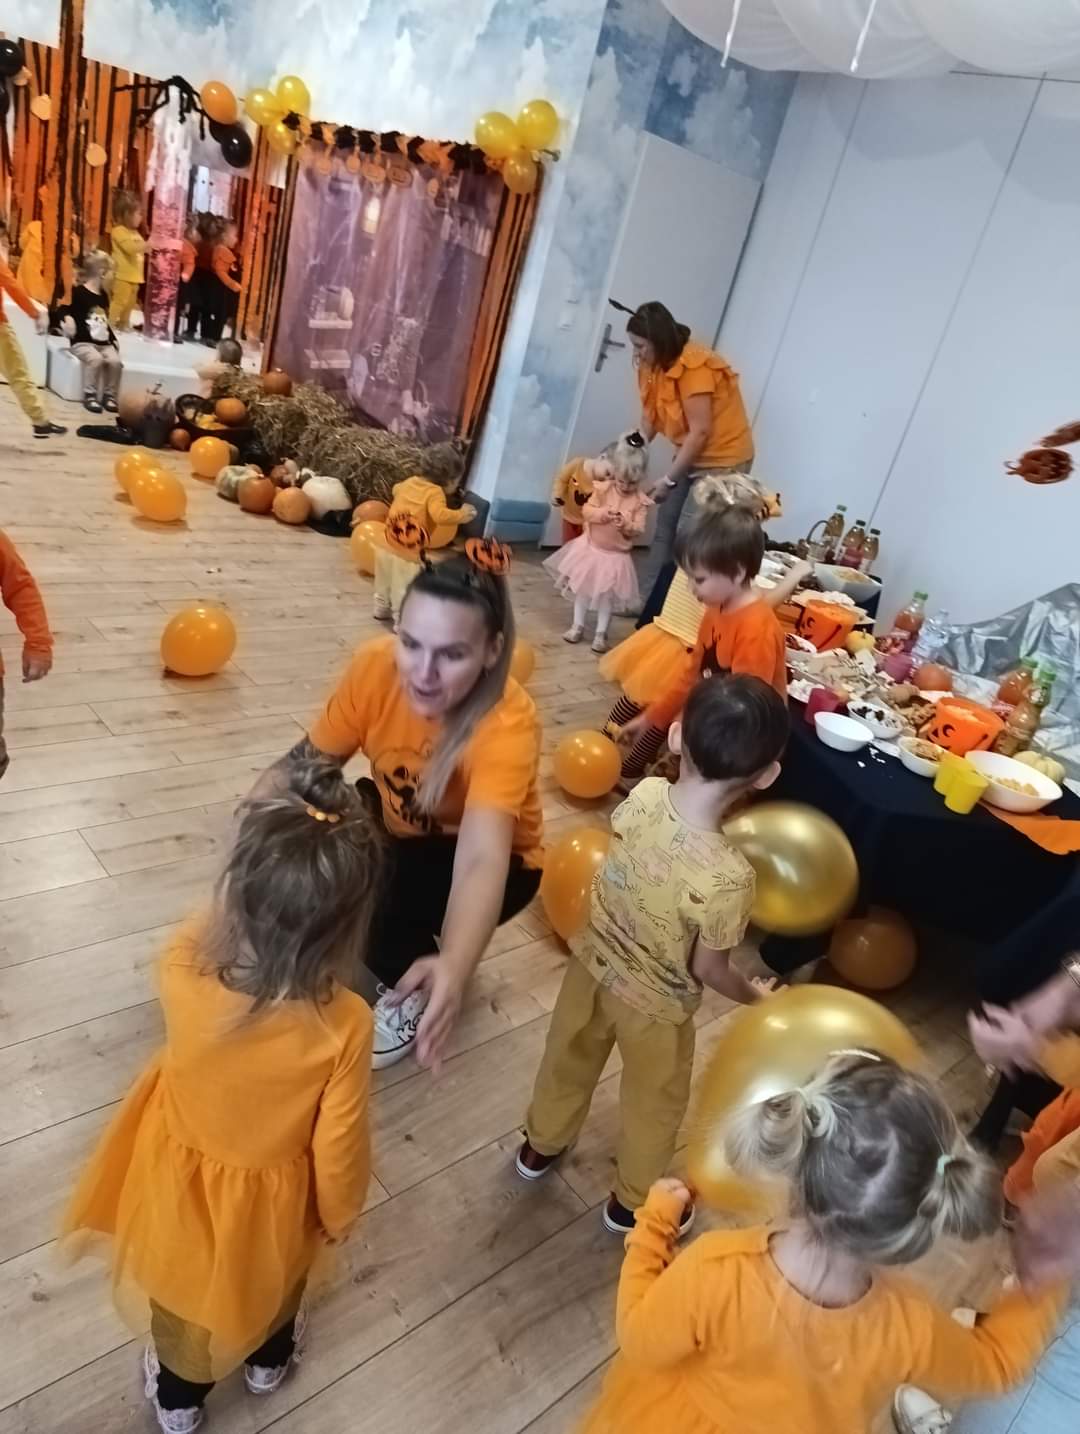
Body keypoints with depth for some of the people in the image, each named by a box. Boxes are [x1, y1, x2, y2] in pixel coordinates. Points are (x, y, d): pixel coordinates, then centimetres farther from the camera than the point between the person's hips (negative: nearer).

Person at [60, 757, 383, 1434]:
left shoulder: (184, 964, -35)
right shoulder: (344, 1025, -38)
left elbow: (212, 922, -7)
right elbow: (338, 1151, -20)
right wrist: (340, 1216, -2)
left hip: (179, 1180, 2)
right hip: (269, 1200, -1)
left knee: (181, 1297, 34)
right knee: (271, 1288, 35)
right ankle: (269, 1361, 66)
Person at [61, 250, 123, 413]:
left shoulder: (104, 295, 16)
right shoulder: (78, 292, -3)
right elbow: (65, 310, -1)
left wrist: (114, 340, 17)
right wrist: (67, 319, -23)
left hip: (104, 343, 5)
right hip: (82, 342, -5)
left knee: (115, 361, -25)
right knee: (96, 359, -34)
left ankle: (109, 395, -9)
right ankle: (89, 395, -19)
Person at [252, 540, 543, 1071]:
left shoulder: (508, 722, -38)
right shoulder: (375, 666, -26)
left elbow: (479, 860, -48)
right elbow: (306, 761, -15)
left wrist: (453, 968, -67)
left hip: (493, 855, -4)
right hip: (401, 822, 4)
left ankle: (414, 991, 2)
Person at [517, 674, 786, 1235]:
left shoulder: (641, 797, -25)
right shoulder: (728, 875, -37)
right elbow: (708, 970, -20)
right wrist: (755, 995, 0)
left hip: (594, 962, 5)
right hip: (656, 1002, -4)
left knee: (569, 1059, 31)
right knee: (654, 1102, 26)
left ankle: (541, 1145, 58)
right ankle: (633, 1201, 51)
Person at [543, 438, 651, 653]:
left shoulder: (641, 501, -9)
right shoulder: (603, 488, -8)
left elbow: (638, 530, -11)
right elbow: (586, 511, -10)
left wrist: (626, 525, -30)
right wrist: (603, 514, -26)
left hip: (617, 554, -1)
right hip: (591, 547, 1)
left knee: (607, 594, 4)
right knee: (583, 587, 10)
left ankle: (601, 633, 12)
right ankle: (577, 626, 23)